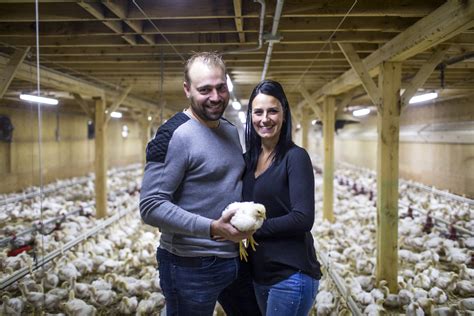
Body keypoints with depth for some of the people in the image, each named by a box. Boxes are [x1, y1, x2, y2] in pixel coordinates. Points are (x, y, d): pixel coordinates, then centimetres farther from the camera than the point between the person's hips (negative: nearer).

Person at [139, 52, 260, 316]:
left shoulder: (231, 131, 7)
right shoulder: (174, 136, -17)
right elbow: (151, 206, -21)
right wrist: (212, 228, -28)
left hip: (236, 257, 8)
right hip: (192, 266, -7)